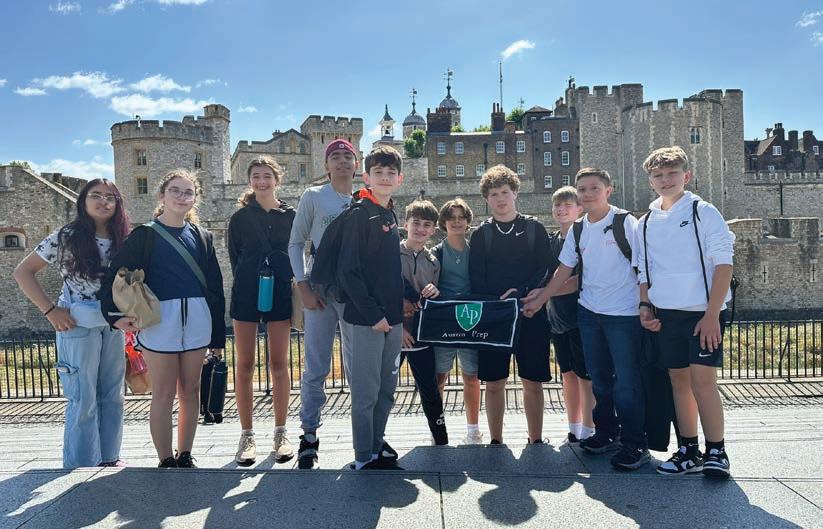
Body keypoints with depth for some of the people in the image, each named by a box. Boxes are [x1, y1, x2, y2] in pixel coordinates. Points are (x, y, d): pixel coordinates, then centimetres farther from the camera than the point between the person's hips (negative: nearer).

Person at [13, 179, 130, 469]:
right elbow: (22, 272, -5)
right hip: (78, 325, -5)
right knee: (84, 400, 0)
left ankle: (109, 458, 25)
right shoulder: (67, 237, -6)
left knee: (113, 396, 11)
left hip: (114, 327, 5)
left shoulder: (121, 241, 7)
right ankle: (82, 467, 15)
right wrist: (50, 310, -11)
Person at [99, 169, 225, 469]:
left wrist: (218, 335, 8)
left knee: (190, 391, 9)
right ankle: (166, 462, 12)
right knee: (163, 394, 2)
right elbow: (115, 275, 0)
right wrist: (116, 315, -13)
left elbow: (215, 286, 10)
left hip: (197, 320, 3)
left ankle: (185, 457, 21)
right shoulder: (145, 235, 3)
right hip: (159, 320, -3)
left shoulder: (202, 237, 11)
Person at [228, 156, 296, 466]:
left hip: (280, 294, 0)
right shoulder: (240, 217, 8)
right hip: (246, 294, 0)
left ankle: (280, 433, 14)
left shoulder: (290, 216, 7)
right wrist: (249, 283, 1)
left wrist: (294, 292, -2)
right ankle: (247, 435, 12)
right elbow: (235, 257, 8)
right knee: (245, 366, 2)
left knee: (279, 365, 3)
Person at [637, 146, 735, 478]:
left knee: (703, 380, -9)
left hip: (702, 313, -4)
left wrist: (712, 314, -14)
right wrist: (645, 306, 2)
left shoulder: (703, 212, -2)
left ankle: (716, 452, 6)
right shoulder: (646, 224, 11)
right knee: (679, 380, 8)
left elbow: (723, 263, -7)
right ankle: (688, 451, 18)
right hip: (665, 314, 4)